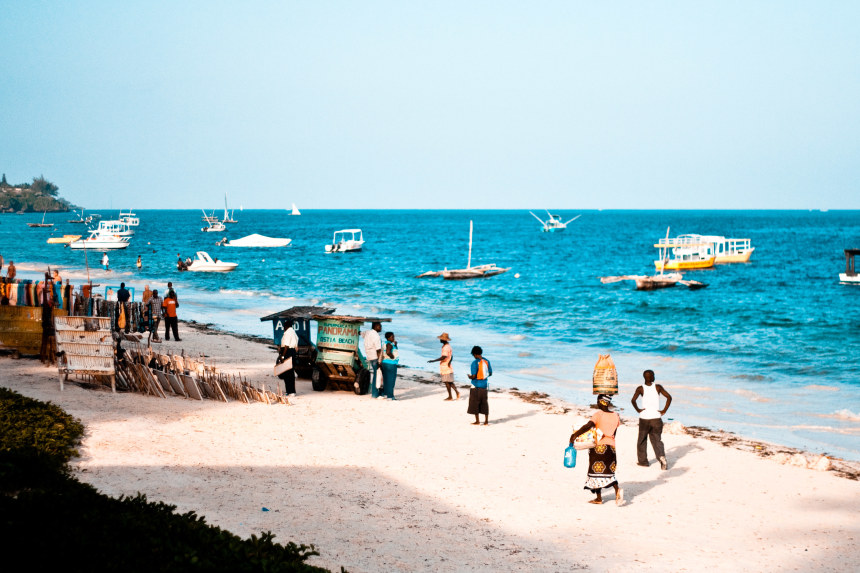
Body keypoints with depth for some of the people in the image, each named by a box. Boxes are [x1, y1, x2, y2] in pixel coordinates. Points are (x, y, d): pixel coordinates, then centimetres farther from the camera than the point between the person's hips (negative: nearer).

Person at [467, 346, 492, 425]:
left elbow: (474, 376, -19)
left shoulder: (475, 363, -17)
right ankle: (486, 421, 12)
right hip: (484, 385, 6)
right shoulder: (487, 361, 2)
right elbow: (490, 373, 9)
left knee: (475, 403, 6)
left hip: (476, 386, -6)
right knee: (484, 403, 11)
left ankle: (477, 421, 10)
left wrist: (470, 377, 2)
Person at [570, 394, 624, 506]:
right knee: (609, 472, 12)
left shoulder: (599, 414, -11)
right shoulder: (616, 416, 6)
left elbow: (588, 426, -24)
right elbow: (613, 433, 13)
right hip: (611, 446, 5)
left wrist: (575, 435, -21)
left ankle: (599, 498, 9)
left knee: (596, 472, 6)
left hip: (599, 446, -5)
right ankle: (617, 489, -13)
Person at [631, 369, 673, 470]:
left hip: (644, 418, -1)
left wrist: (638, 409, -2)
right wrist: (664, 410, -3)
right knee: (657, 440, 7)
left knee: (642, 440, 16)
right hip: (656, 418, 1)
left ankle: (643, 461, 22)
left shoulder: (640, 389, -2)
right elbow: (669, 397, -7)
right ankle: (662, 456, -18)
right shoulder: (658, 387, 1)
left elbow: (633, 400, -16)